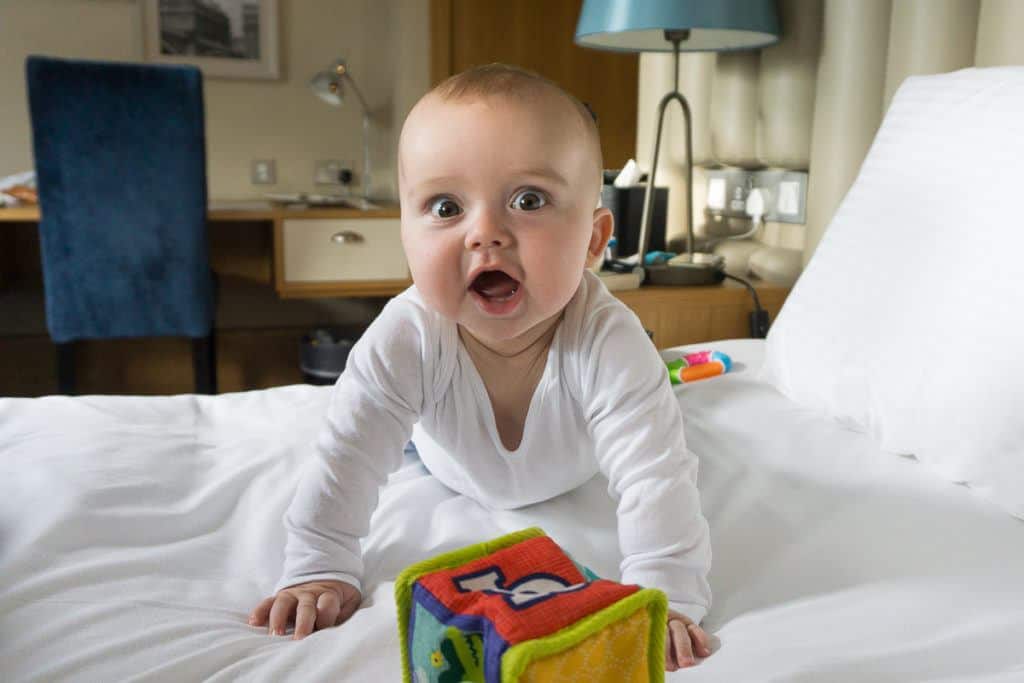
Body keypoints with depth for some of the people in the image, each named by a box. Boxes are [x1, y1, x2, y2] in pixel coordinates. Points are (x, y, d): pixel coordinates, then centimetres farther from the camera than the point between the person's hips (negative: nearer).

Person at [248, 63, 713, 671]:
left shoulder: (609, 342, -47)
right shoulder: (405, 340, -43)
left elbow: (655, 476, -46)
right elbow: (348, 456, -34)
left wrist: (665, 599, -52)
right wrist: (320, 571, -32)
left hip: (572, 473, 0)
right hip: (459, 474, 0)